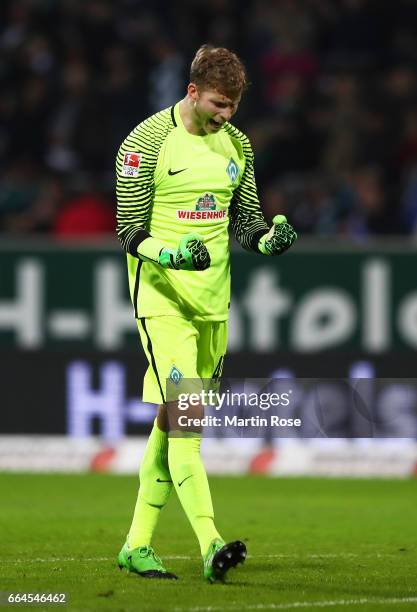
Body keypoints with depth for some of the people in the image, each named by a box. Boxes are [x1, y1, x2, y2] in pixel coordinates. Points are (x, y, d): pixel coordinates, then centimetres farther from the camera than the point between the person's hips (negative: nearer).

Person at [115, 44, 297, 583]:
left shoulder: (236, 143, 8)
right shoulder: (146, 142, -10)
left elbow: (244, 216, 15)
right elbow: (129, 230, -9)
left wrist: (267, 237, -8)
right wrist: (171, 255, -28)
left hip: (214, 296, 7)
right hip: (161, 295, -7)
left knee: (171, 421, 11)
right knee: (185, 417, -16)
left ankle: (137, 544, 19)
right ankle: (211, 547, -25)